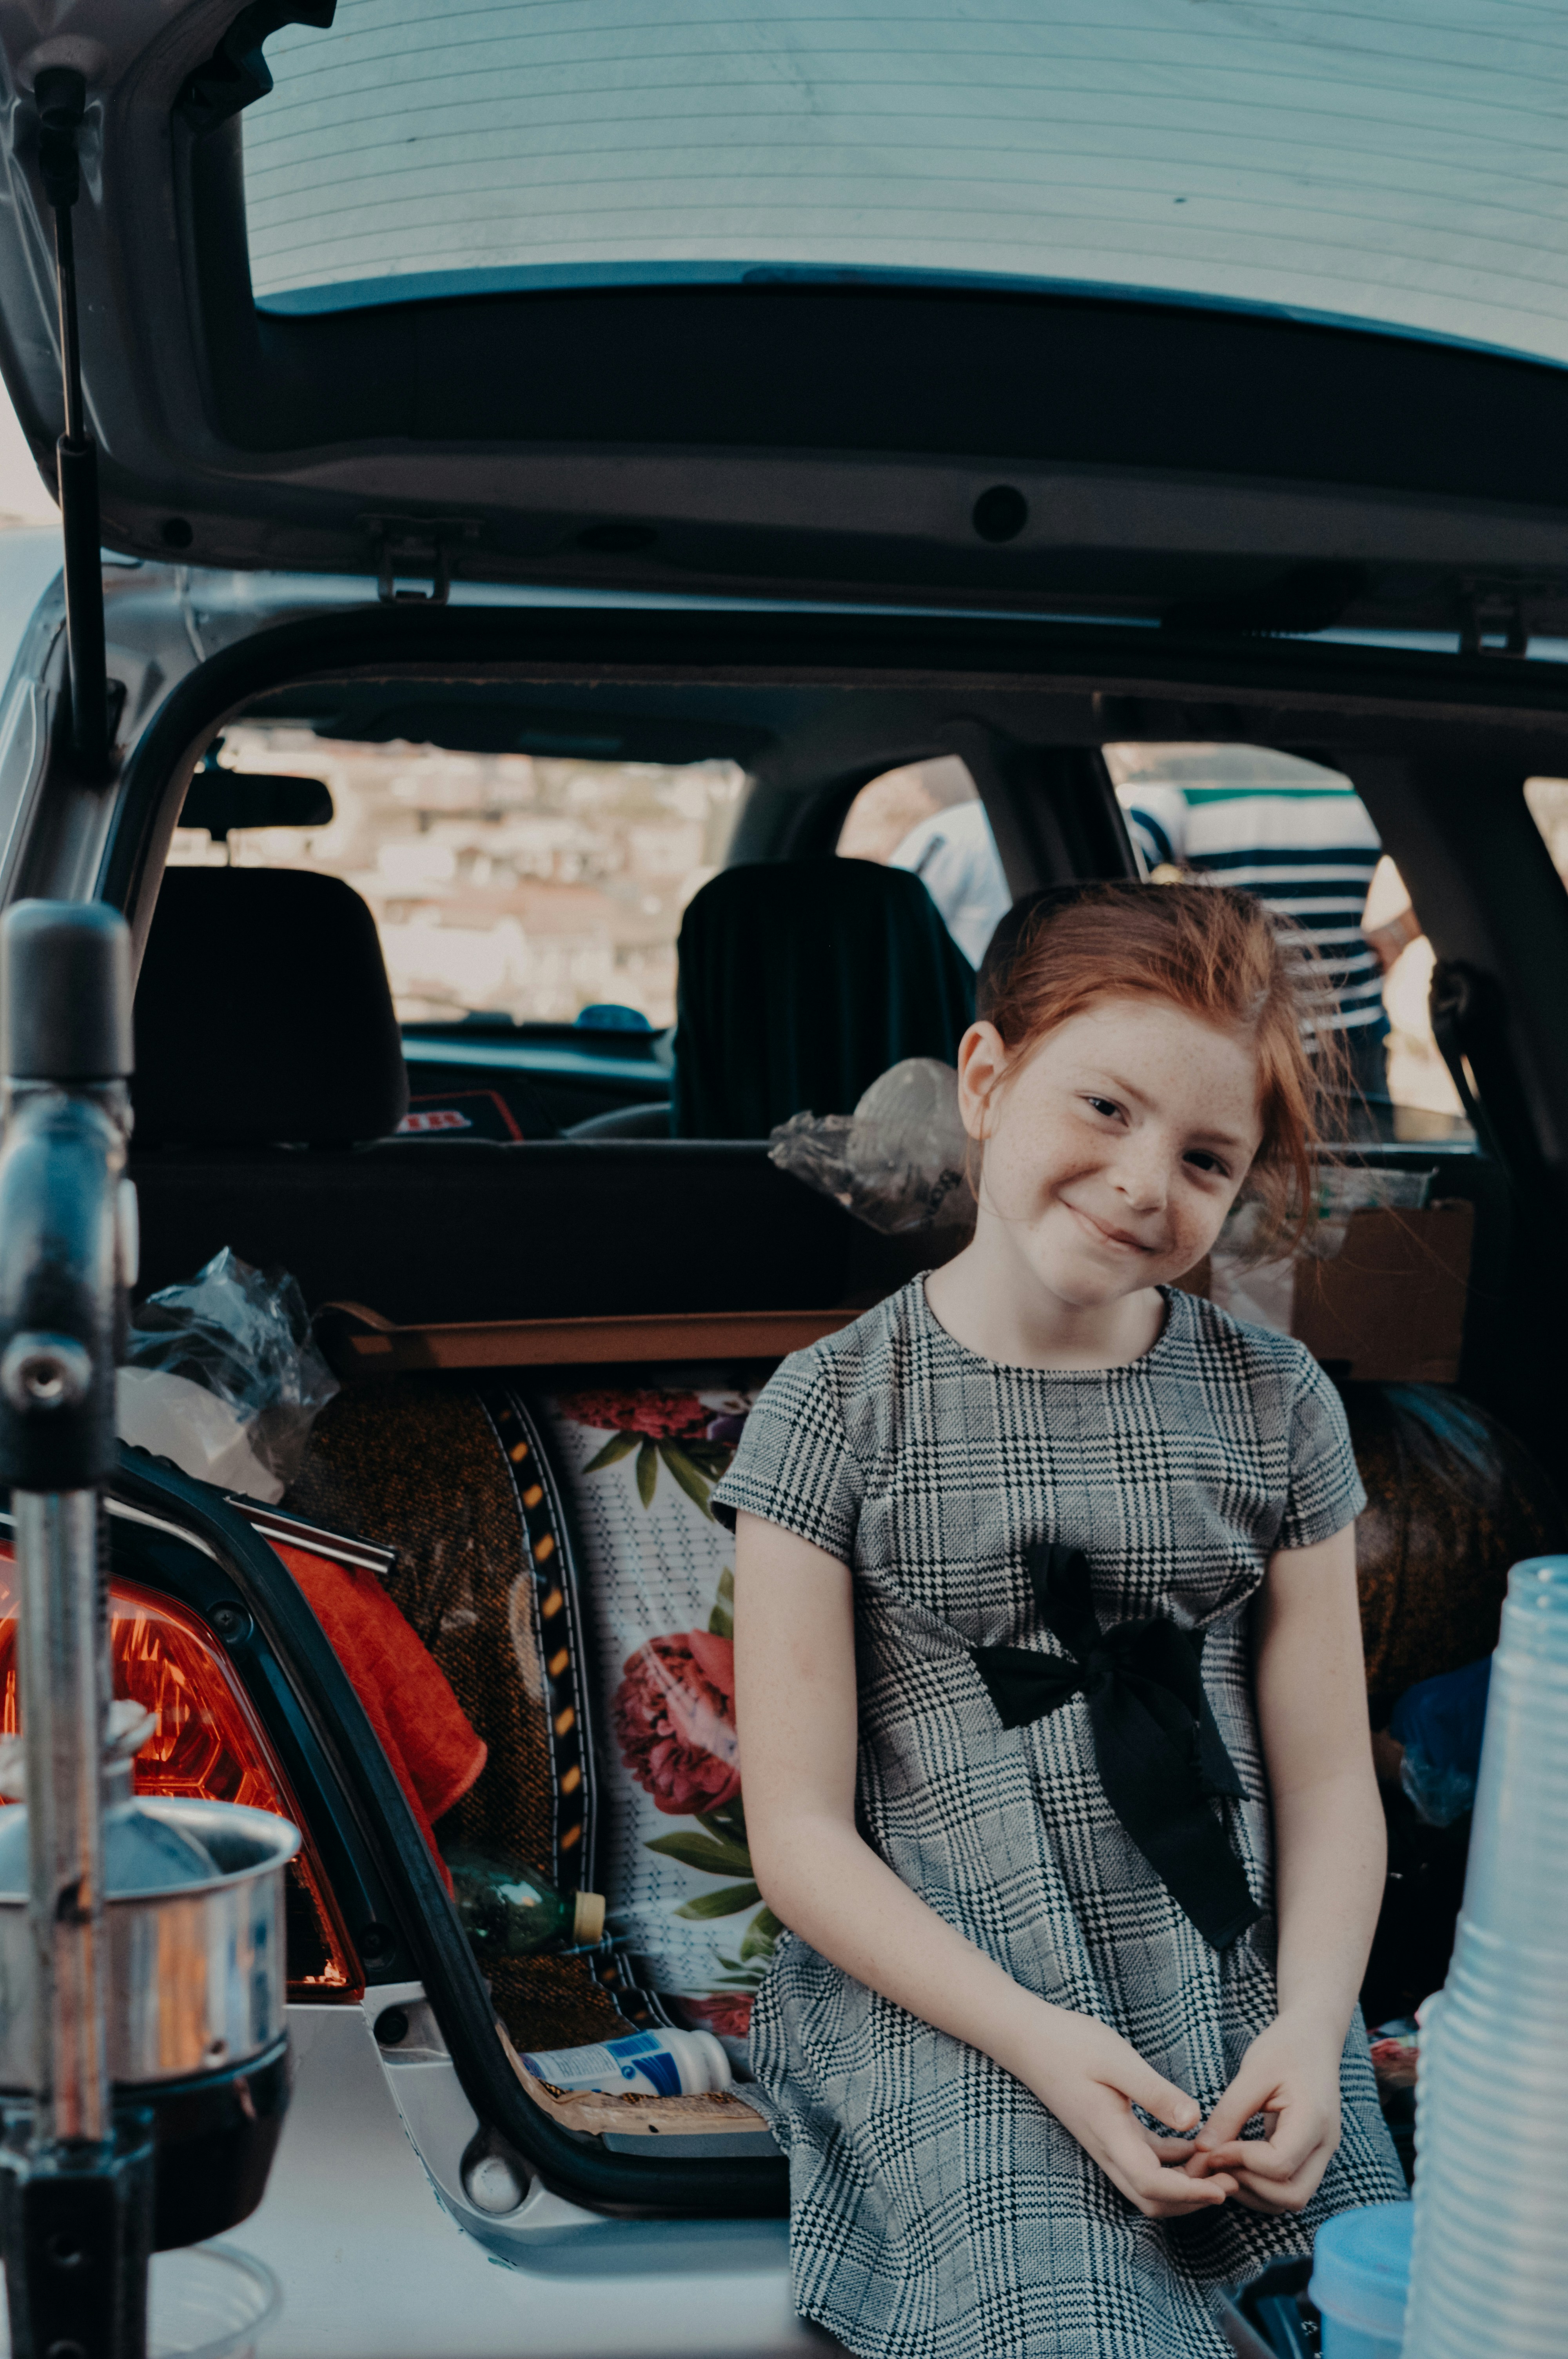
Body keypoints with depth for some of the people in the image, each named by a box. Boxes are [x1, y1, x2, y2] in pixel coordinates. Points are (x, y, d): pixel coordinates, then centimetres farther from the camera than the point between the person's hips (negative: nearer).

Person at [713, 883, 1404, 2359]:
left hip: (1239, 2010, 4)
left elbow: (1327, 1779, 8)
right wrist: (1038, 2037, -14)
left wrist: (1311, 2026, -9)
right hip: (939, 2007, -3)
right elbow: (800, 1836, -3)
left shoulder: (1274, 1407, 7)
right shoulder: (836, 1411, -2)